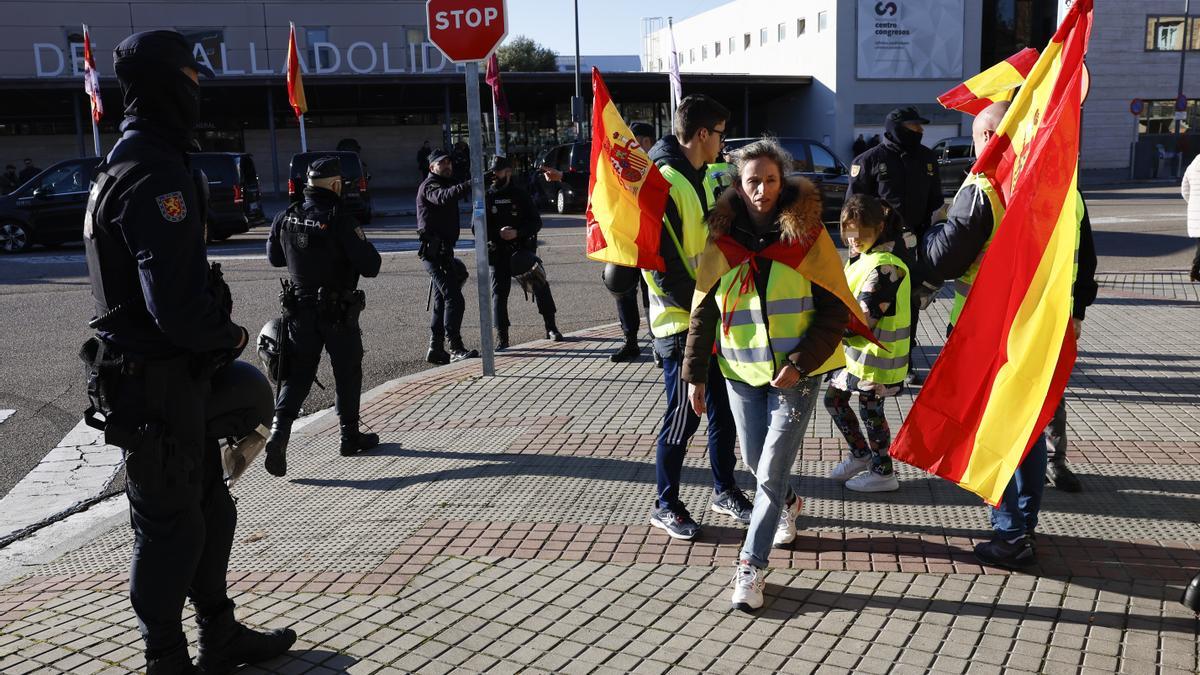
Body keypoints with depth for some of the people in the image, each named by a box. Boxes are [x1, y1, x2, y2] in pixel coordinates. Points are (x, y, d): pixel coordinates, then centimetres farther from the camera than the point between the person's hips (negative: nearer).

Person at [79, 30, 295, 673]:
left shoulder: (130, 161, 15)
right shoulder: (155, 172, -20)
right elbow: (174, 303, -28)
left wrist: (214, 341, 13)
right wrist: (231, 337, -10)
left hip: (173, 374, 10)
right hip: (159, 381, -10)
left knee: (209, 508, 19)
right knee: (170, 524, 3)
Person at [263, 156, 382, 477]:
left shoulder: (286, 218, -1)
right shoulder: (341, 222, -18)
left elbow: (274, 257, 14)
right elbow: (370, 266, -17)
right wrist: (361, 245, 3)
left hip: (300, 309, 4)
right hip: (339, 312, -4)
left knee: (297, 372, 9)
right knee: (347, 372, 12)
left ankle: (279, 430, -11)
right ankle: (350, 436, 23)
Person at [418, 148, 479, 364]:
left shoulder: (447, 183, 24)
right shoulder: (429, 186, -9)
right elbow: (444, 197, -33)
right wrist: (469, 185, -45)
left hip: (442, 250, 10)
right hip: (434, 249, -10)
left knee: (442, 301, 13)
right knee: (454, 299, -15)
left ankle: (435, 349, 19)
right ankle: (456, 349, -15)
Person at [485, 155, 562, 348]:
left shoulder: (521, 195, 5)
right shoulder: (486, 197, 4)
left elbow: (536, 222, 1)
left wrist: (517, 232, -16)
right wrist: (498, 233, -20)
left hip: (523, 250, 1)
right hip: (498, 253, -1)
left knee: (540, 285, 1)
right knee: (499, 293, -6)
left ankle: (551, 328, 16)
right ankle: (501, 337, -2)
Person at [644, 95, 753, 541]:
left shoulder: (700, 179, 13)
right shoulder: (664, 184, -17)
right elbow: (665, 270, -21)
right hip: (681, 324, -9)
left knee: (724, 410, 16)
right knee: (683, 419, 1)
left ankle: (724, 491, 32)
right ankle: (665, 507, 17)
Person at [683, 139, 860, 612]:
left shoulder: (808, 236, -6)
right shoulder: (721, 240, 1)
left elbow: (835, 308, -6)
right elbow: (703, 312, 6)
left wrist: (801, 362, -16)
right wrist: (696, 374, 4)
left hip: (796, 375, -3)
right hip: (742, 372, 3)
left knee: (772, 471, -7)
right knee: (756, 464, 16)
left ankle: (751, 565, 3)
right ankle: (787, 505, 48)